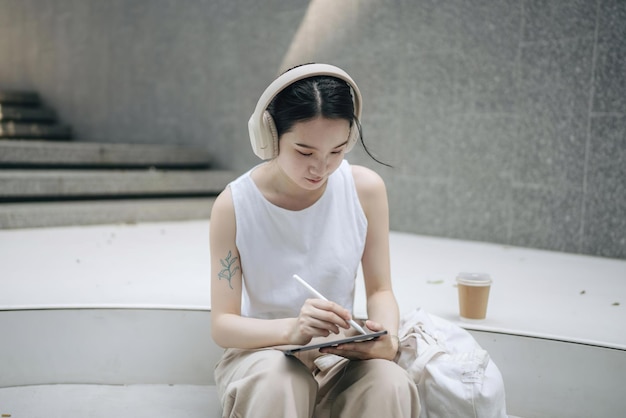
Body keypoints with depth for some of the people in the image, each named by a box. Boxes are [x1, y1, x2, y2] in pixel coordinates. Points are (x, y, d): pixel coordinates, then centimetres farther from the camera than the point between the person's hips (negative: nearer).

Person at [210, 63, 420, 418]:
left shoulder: (366, 189, -9)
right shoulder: (234, 205, -15)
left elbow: (380, 290, 0)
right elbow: (222, 324, -14)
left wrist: (387, 339, -23)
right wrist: (292, 328, -34)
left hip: (343, 354, 2)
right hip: (263, 351, -2)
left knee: (391, 384, -31)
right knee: (276, 383, -37)